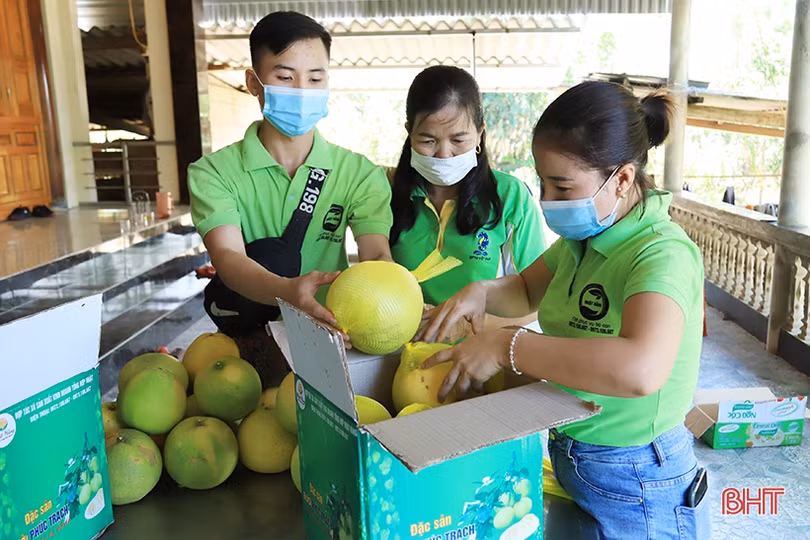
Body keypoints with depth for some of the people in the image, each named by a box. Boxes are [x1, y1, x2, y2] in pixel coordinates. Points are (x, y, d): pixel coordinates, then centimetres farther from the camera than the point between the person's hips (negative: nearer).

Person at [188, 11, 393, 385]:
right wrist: (287, 291, -39)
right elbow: (227, 257, -18)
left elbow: (377, 255, -11)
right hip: (246, 341, 1)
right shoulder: (213, 173, -3)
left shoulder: (360, 174, 1)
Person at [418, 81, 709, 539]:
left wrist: (506, 347, -36)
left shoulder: (662, 253, -26)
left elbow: (642, 369, -44)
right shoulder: (582, 239, -1)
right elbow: (527, 290, 15)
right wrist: (481, 292, -7)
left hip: (636, 493, -7)